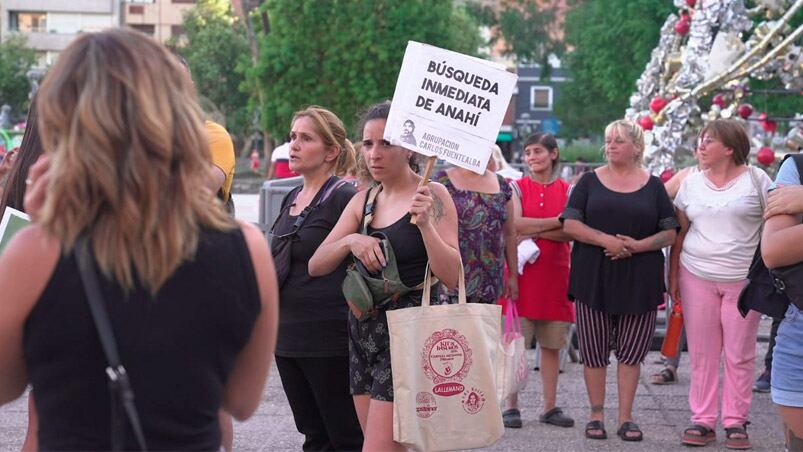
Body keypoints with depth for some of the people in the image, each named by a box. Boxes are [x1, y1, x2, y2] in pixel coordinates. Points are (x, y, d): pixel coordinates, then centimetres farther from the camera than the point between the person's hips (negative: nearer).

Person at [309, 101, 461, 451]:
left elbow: (451, 277, -11)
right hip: (362, 332, 7)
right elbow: (316, 266, 5)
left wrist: (425, 223, -24)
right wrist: (350, 241, -13)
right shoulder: (363, 201, 11)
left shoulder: (431, 195, -6)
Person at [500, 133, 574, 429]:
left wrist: (533, 231, -12)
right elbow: (515, 224, -12)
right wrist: (555, 222, -10)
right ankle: (511, 406, 4)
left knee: (552, 344, 6)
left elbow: (570, 232, -5)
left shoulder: (567, 190, 8)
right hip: (521, 271, -2)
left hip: (555, 274, 2)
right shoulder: (517, 188, 5)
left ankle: (550, 406, 13)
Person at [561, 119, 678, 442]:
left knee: (631, 350, 3)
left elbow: (670, 232, 4)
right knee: (594, 349, 3)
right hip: (594, 277, 0)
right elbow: (570, 224, -2)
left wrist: (637, 245, -14)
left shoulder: (653, 185, 8)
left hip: (639, 279, 0)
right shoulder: (591, 181, 6)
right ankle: (597, 415, 14)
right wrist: (606, 240, -16)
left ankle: (626, 418, 10)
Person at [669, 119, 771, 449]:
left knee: (739, 355, 3)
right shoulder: (691, 183, 7)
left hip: (744, 279, -2)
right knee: (702, 353, 5)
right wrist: (673, 276, 7)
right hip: (697, 278, 3)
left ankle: (735, 421, 12)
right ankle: (703, 420, 11)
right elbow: (679, 233, 11)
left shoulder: (756, 180, -2)